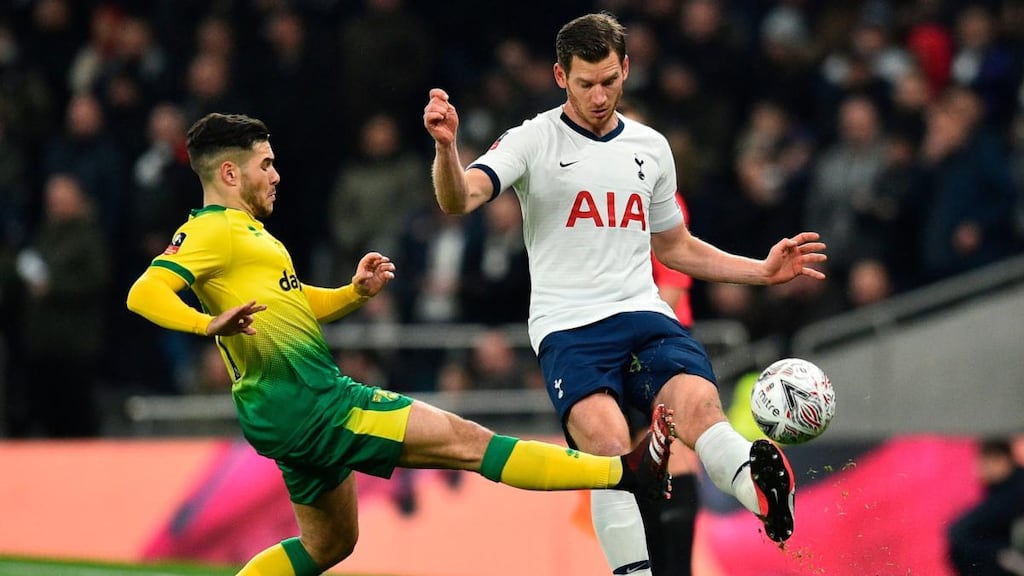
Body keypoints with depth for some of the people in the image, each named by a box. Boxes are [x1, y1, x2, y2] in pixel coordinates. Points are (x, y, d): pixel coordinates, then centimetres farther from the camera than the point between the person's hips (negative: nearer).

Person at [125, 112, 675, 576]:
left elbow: (294, 304, 27)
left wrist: (356, 292, 8)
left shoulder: (243, 229, 19)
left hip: (302, 408, 11)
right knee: (465, 440, -10)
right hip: (304, 404, -11)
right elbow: (144, 293, -25)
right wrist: (210, 323, -42)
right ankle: (626, 472, -11)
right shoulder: (211, 232, -11)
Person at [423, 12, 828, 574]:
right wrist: (446, 147, -34)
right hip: (567, 329, -2)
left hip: (644, 316, 2)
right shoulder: (533, 141, 3)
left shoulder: (651, 147, 17)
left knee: (698, 402, -31)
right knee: (607, 441, -30)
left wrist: (763, 270, 22)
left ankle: (763, 489, -58)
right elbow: (458, 200, -13)